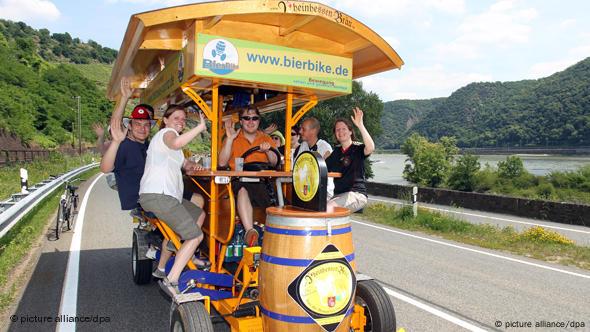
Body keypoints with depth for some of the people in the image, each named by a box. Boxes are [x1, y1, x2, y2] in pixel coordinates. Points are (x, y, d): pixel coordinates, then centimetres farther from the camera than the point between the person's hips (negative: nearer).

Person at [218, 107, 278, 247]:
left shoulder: (266, 139, 21)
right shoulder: (233, 139, 14)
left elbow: (274, 163, 7)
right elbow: (222, 163, 0)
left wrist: (268, 151, -14)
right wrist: (229, 139, -6)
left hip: (263, 181, 2)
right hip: (240, 180, -2)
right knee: (243, 190, -38)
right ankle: (250, 231, -47)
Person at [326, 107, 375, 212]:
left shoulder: (357, 148, -1)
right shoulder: (336, 152, 18)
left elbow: (370, 148, -25)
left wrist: (360, 125, -28)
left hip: (356, 194, -6)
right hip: (338, 195, 6)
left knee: (327, 208, -28)